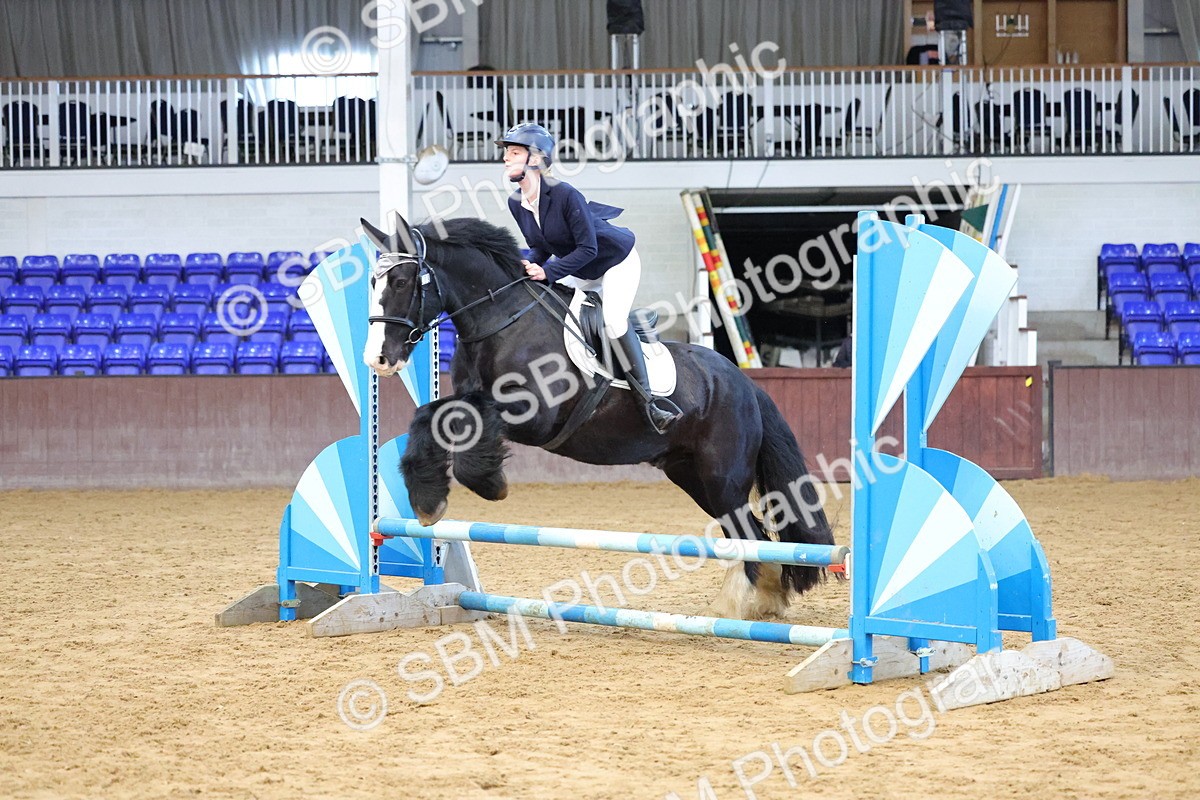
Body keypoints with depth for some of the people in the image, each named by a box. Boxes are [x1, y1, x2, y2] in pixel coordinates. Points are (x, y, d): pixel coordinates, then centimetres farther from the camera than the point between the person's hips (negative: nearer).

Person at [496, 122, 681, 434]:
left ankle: (647, 397, -22)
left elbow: (587, 248, -30)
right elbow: (540, 247, 3)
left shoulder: (565, 195, -31)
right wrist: (529, 266, -19)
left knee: (613, 320, -28)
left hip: (618, 261, -9)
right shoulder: (516, 203, -8)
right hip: (580, 273, 9)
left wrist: (548, 272, -35)